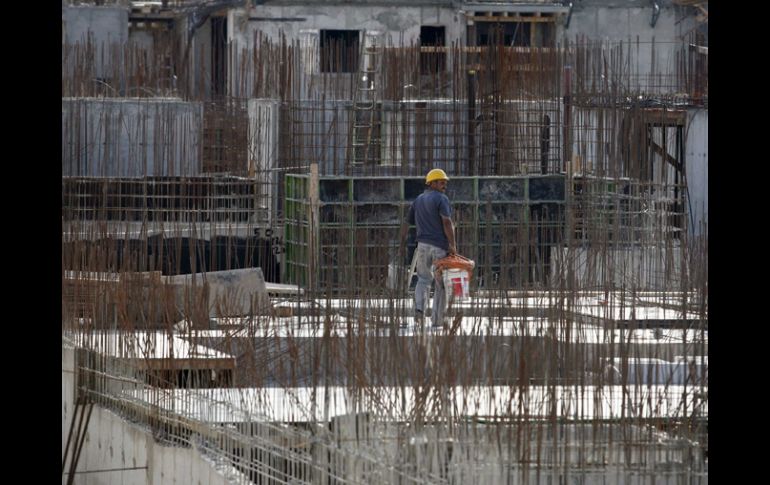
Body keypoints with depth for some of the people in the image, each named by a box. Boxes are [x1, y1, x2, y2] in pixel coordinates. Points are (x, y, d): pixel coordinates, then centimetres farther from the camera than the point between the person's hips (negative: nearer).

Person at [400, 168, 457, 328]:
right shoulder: (441, 199, -7)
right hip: (441, 246, -5)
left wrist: (402, 243, 21)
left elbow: (406, 224, 14)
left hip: (423, 245, 5)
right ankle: (437, 319, 6)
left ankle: (419, 308, -10)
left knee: (423, 280, 15)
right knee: (441, 284, 6)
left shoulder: (417, 201, 14)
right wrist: (452, 245, -16)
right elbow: (447, 222, -17)